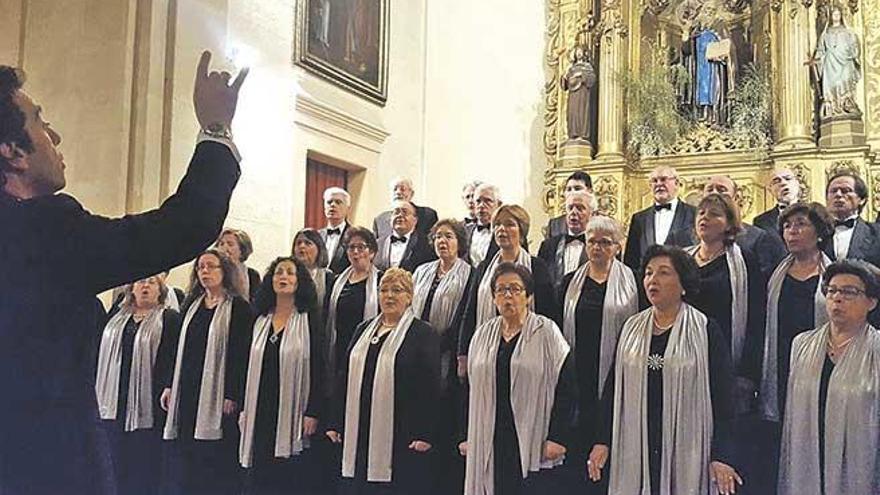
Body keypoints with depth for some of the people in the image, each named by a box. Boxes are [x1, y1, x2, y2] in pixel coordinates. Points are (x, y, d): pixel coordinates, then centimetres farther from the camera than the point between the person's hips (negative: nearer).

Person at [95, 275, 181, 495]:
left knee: (145, 466, 1)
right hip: (116, 403, 5)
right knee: (120, 464, 11)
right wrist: (100, 394, 12)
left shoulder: (170, 319, -2)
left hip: (148, 404, -5)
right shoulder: (117, 317, 15)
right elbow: (104, 357, 17)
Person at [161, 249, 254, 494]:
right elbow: (180, 349, 17)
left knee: (218, 462, -2)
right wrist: (170, 386, 11)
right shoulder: (192, 305, 16)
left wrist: (232, 396, -17)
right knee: (189, 462, 9)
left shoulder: (238, 308, -4)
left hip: (216, 396, -6)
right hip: (187, 392, 6)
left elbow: (242, 354, -11)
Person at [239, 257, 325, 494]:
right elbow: (251, 368, 14)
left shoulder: (309, 320, -2)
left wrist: (313, 413, -14)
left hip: (293, 411, -4)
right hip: (261, 412, 5)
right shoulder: (260, 321, 12)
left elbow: (318, 369, -7)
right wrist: (244, 409, 9)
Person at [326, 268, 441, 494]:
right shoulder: (363, 330, 16)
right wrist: (336, 424, 12)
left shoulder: (423, 334, -3)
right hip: (357, 436, 6)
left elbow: (430, 388, -8)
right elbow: (345, 379, 17)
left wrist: (425, 435, -14)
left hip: (401, 440, -5)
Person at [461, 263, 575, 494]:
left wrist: (558, 437, -11)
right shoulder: (483, 334, 11)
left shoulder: (546, 332, -2)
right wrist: (468, 437, 12)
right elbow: (472, 389, 15)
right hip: (489, 443, 4)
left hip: (533, 443, -4)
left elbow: (566, 386, -6)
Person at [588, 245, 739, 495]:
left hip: (685, 452, -3)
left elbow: (721, 397, -5)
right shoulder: (632, 329, 8)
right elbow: (613, 387, 10)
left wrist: (720, 456, -11)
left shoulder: (706, 331, -3)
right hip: (634, 450, 3)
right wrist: (603, 441, 3)